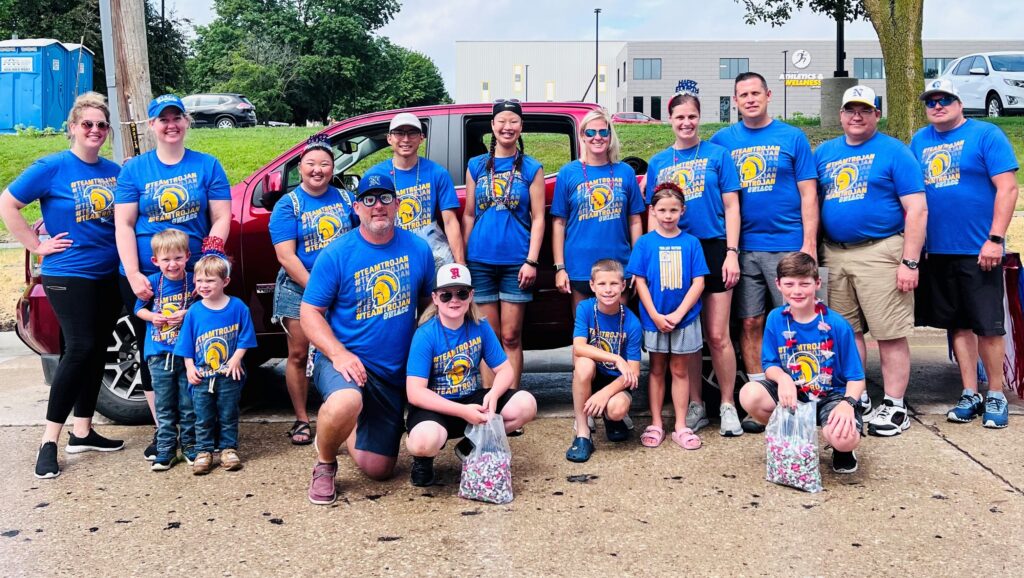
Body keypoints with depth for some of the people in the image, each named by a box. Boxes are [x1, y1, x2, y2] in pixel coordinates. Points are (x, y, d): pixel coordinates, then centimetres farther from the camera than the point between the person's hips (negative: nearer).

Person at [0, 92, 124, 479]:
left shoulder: (114, 171, 7)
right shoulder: (52, 167, -9)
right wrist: (37, 246, -9)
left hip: (108, 275, 6)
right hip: (68, 275, -6)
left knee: (97, 352, 9)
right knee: (79, 350, -12)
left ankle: (82, 432, 21)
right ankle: (49, 441, -3)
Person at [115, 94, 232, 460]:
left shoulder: (207, 166, 5)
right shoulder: (135, 169, 5)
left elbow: (221, 219, 0)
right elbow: (124, 225, 1)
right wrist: (133, 275, -10)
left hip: (194, 277, -1)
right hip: (145, 279, 1)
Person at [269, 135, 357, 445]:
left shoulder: (344, 198, 6)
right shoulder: (288, 205, -4)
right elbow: (286, 256, -11)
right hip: (299, 290, -2)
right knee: (299, 354, 3)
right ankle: (301, 420, 15)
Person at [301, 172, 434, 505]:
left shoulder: (418, 249, -1)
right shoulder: (336, 254, -10)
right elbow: (309, 312, -8)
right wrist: (339, 354, -23)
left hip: (395, 374, 4)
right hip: (345, 359, -4)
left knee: (378, 470, 7)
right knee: (347, 402, -41)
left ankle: (346, 431, 41)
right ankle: (325, 463, -7)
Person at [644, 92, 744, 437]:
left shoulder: (717, 155, 4)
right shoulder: (658, 163, 11)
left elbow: (731, 206, 1)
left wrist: (732, 252, -7)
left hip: (713, 249, -3)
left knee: (717, 336, -2)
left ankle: (728, 406, 11)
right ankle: (695, 407, 18)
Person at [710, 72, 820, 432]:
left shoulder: (792, 137, 4)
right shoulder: (723, 140, 9)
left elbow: (808, 194, 2)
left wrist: (809, 244, -6)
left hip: (787, 245, -2)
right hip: (743, 247, 2)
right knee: (750, 324, 6)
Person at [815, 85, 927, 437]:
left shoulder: (893, 152, -2)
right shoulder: (824, 153, 13)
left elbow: (917, 209, -6)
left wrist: (910, 262, -13)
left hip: (880, 252, -5)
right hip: (834, 254, 5)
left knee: (890, 335, -2)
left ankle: (895, 407, 6)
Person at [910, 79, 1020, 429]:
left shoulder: (986, 135, -4)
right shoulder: (919, 141, 10)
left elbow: (1008, 188, -10)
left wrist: (995, 239, -16)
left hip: (978, 251, -4)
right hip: (937, 252, 5)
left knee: (988, 327, 0)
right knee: (959, 325, 11)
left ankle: (996, 397, 14)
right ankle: (970, 395, 21)